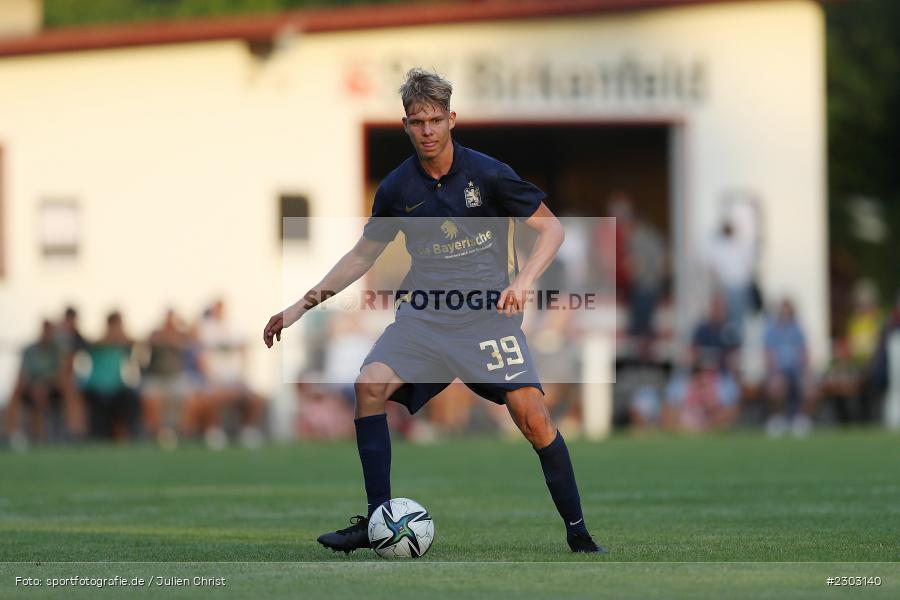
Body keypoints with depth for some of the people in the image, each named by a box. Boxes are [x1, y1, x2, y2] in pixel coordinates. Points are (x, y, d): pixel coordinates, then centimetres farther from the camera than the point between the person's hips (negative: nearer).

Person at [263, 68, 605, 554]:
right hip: (424, 312, 3)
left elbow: (551, 228, 0)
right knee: (371, 383, -22)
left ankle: (577, 533, 0)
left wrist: (523, 280, -16)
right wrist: (302, 305, 15)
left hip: (488, 310, -3)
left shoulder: (487, 173, -4)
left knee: (533, 417, -16)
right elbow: (363, 255, 19)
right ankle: (377, 519, -13)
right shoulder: (397, 188, 5)